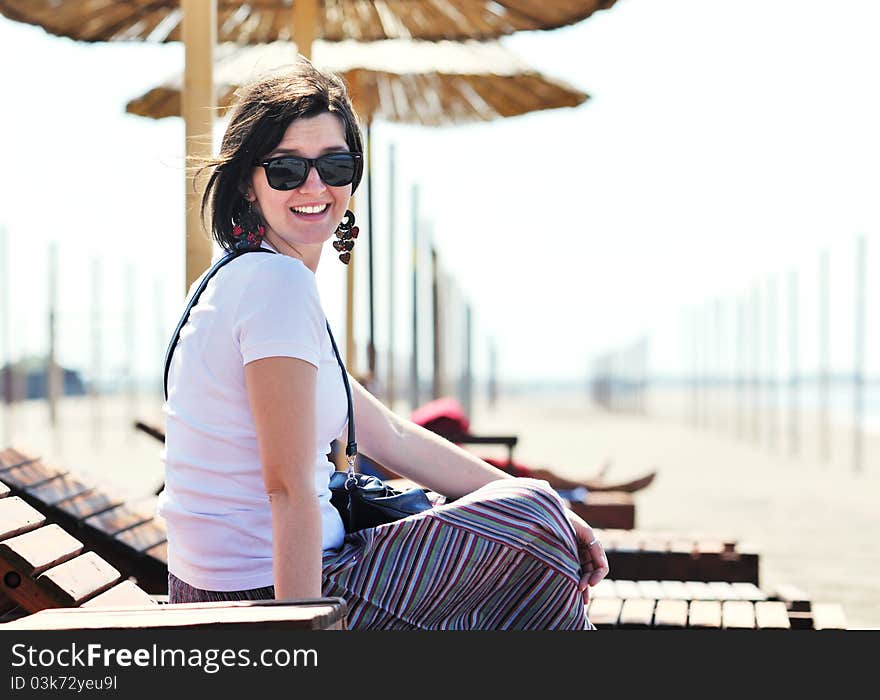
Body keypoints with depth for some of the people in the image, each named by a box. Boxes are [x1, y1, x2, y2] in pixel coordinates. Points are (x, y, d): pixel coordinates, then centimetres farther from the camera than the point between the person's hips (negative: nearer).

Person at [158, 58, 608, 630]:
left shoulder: (251, 281, 14)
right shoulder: (279, 282, -17)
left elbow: (391, 437, 14)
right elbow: (290, 488, -23)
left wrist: (549, 518, 11)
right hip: (267, 600, -10)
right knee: (534, 520, 0)